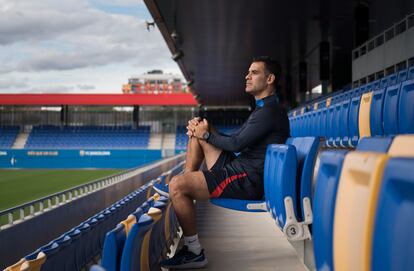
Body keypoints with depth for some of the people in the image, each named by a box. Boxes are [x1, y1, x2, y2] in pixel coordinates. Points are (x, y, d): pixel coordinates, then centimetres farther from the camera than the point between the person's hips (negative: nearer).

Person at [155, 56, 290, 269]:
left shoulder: (269, 111, -15)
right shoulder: (264, 109, 20)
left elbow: (236, 144, -19)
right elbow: (236, 140, 20)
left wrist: (207, 134, -3)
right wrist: (204, 130, 5)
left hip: (247, 182, -11)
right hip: (237, 169, 11)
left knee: (177, 185, -24)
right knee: (199, 132, 18)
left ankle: (194, 253, -15)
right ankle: (180, 191, 15)